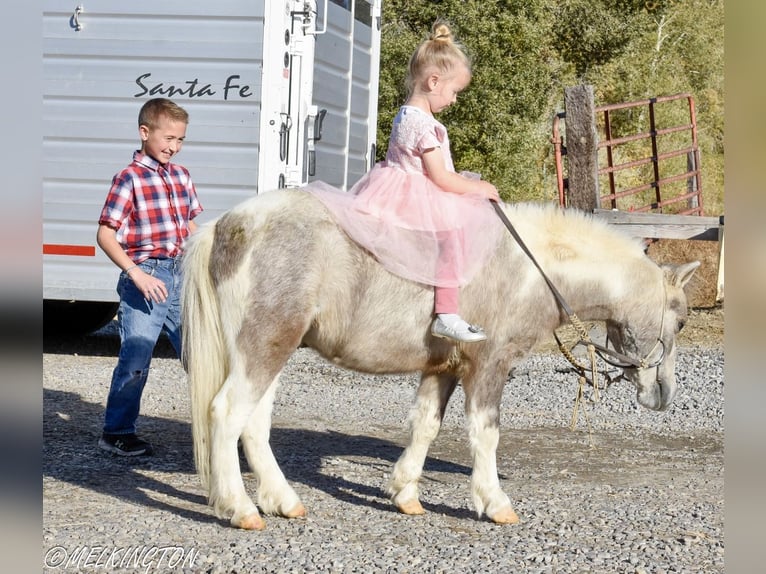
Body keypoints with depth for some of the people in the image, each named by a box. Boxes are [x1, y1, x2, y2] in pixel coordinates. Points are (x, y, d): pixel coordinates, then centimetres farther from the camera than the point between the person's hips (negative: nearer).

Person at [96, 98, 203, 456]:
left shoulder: (181, 176, 9)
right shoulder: (129, 179, -11)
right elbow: (105, 235, -13)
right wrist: (136, 274, -21)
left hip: (181, 276, 6)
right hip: (145, 279, -6)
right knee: (135, 360, -2)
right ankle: (116, 433, 10)